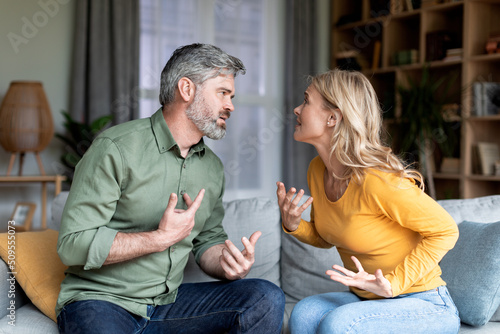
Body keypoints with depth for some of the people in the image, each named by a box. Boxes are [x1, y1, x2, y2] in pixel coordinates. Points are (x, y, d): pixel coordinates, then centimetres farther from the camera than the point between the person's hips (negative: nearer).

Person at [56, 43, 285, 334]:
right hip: (100, 300, -5)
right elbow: (73, 245, -18)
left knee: (267, 298, -13)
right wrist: (163, 237, -19)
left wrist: (228, 265, -9)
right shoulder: (116, 148, -15)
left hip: (169, 300, 6)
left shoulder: (213, 167, 8)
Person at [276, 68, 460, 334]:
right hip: (368, 299, 6)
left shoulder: (375, 180, -26)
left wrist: (393, 283, -22)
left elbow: (445, 230, -17)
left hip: (423, 306, -6)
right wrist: (293, 225, -7)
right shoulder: (317, 170, -1)